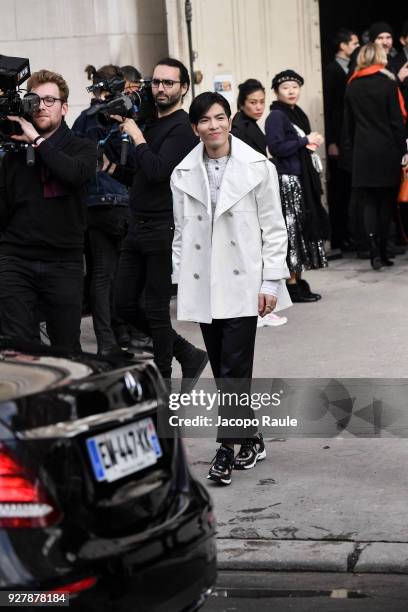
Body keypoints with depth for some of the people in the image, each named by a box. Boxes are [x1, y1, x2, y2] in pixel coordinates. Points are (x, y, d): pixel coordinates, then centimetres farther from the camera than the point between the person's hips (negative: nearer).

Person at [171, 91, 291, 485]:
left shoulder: (257, 168, -3)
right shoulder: (183, 174, 5)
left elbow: (274, 229, -2)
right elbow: (181, 233, 11)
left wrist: (271, 282, -6)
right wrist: (181, 282, 7)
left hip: (242, 283, -3)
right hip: (202, 286, 3)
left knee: (234, 366, -8)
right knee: (223, 367, 8)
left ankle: (228, 446, -3)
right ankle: (251, 439, 21)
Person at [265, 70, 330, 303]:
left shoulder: (298, 114, 16)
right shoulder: (276, 116, -10)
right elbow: (276, 147, -20)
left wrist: (313, 143, 5)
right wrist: (306, 141, -13)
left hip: (303, 178, 9)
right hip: (288, 180, -9)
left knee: (304, 228, 10)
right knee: (292, 229, -6)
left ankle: (298, 279, 16)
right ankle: (292, 284, -1)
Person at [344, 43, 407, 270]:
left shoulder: (352, 87, 5)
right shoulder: (388, 83, -6)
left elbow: (349, 123, 9)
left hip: (363, 152, 2)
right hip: (388, 150, -2)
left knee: (369, 202, 2)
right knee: (387, 202, 9)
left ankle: (374, 251, -13)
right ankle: (382, 250, 11)